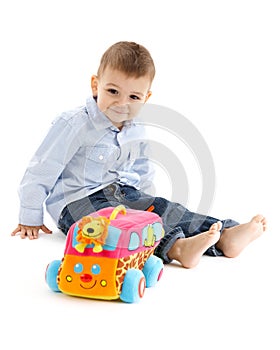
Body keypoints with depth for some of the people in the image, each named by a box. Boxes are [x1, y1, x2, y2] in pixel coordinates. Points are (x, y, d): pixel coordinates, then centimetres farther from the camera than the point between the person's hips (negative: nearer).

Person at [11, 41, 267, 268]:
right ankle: (176, 247, -55)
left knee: (163, 208, -12)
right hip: (76, 202, -7)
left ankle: (224, 237, -25)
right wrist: (30, 220, -8)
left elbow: (142, 173, 24)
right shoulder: (74, 125, -16)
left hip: (122, 194, 7)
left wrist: (137, 200, 11)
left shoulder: (136, 133, 6)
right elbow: (41, 171, -12)